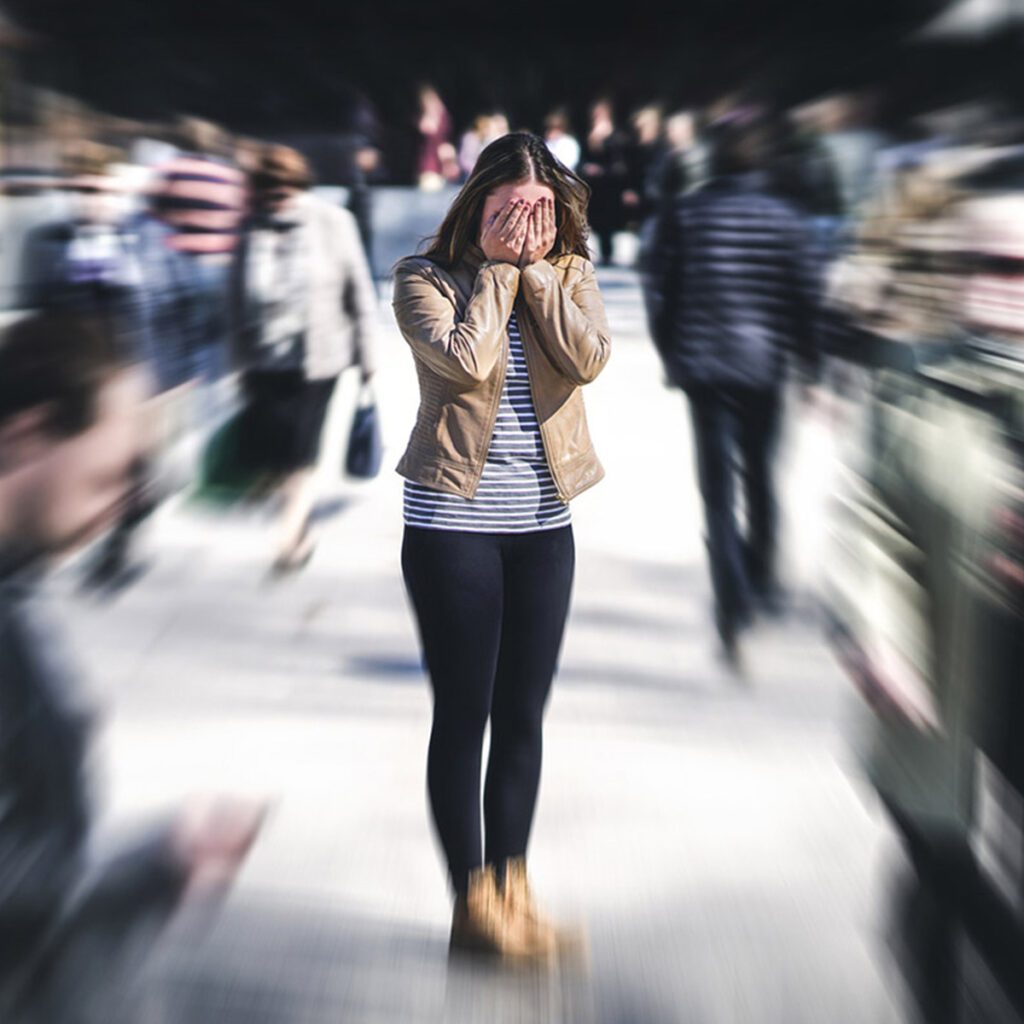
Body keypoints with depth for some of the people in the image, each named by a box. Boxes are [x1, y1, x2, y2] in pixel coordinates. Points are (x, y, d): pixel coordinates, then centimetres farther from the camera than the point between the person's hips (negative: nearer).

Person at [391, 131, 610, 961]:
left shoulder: (570, 274, 7)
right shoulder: (426, 278, -3)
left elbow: (587, 359, -12)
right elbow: (467, 360, -20)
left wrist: (537, 267, -10)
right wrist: (497, 267, -11)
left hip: (544, 522, 4)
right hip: (452, 520, -4)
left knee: (523, 714, 9)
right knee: (464, 712, 2)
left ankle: (512, 889, 21)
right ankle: (472, 902, 12)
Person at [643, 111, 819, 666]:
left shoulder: (683, 214, -2)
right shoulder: (784, 218, -3)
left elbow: (659, 290, -2)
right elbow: (802, 296, -1)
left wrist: (671, 354, 10)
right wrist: (808, 359, 10)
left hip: (703, 365, -1)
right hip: (765, 365, 1)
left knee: (717, 484, 1)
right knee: (759, 473, 19)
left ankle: (734, 605, -11)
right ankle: (761, 575, 35)